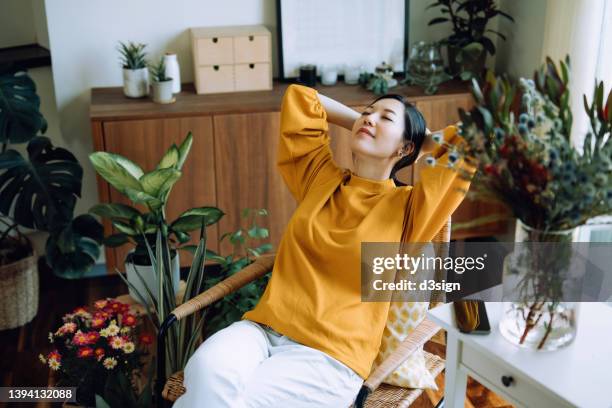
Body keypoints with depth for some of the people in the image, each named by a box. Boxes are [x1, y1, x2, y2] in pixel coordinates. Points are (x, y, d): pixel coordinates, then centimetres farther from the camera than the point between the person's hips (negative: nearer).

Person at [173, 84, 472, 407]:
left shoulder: (405, 207, 4)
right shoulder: (320, 177, 16)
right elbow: (299, 98, 24)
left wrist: (423, 141, 15)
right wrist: (358, 122, 24)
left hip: (329, 356, -3)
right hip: (264, 328, 4)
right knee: (207, 370, -31)